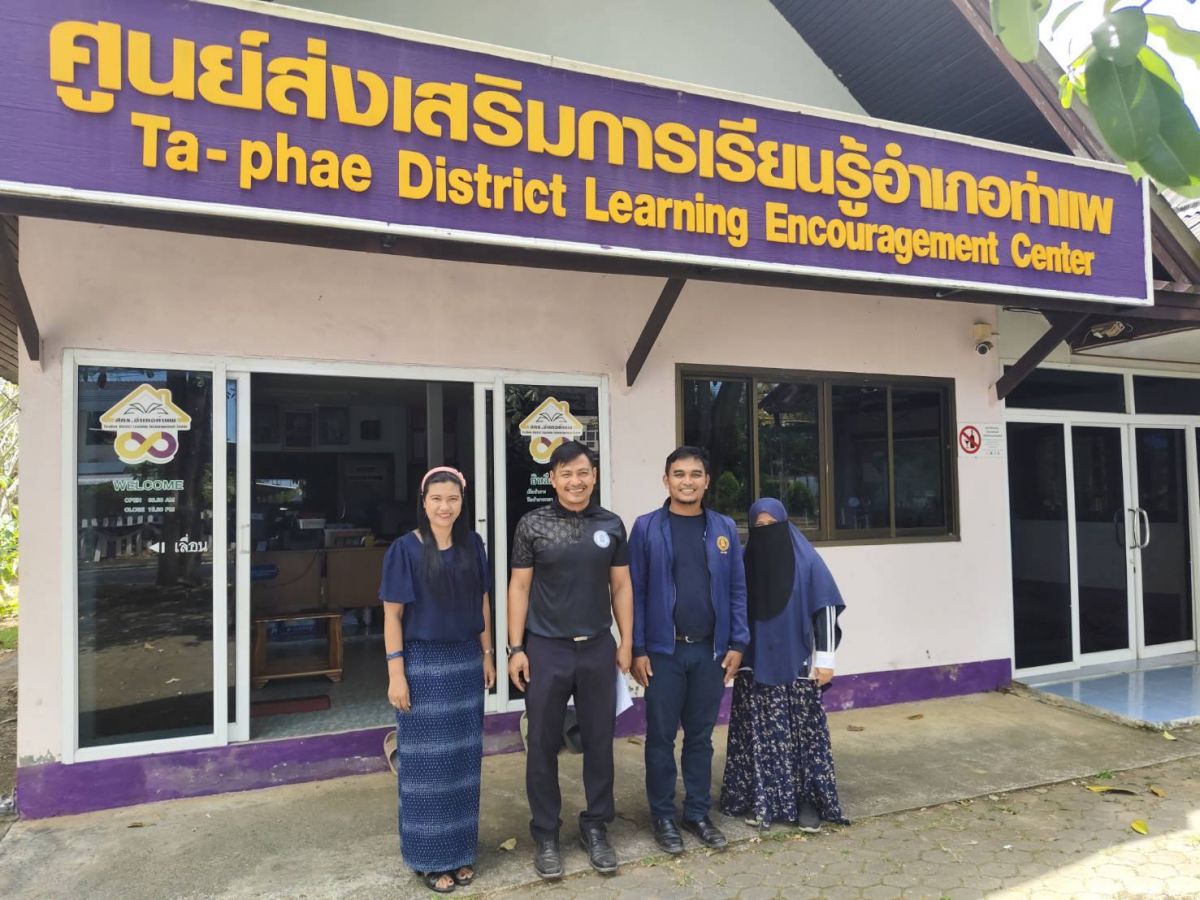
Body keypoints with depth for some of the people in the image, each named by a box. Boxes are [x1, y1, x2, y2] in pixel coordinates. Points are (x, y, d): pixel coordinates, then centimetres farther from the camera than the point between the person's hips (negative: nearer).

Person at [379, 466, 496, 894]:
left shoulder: (472, 545, 3)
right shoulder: (405, 549, -9)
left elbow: (482, 604, 9)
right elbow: (392, 614, -9)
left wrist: (487, 655, 9)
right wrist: (396, 673, -12)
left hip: (466, 663, 4)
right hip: (423, 665, -4)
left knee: (464, 758, 12)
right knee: (428, 761, 6)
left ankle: (461, 851, 27)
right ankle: (429, 856, 21)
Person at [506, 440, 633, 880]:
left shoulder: (611, 525, 4)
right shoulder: (532, 525, -3)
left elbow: (621, 586, 8)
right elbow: (519, 587, -2)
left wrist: (626, 642, 4)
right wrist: (516, 649, -6)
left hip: (598, 648, 2)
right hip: (546, 649, -2)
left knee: (599, 741, 11)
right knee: (543, 746, 7)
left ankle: (596, 828, 28)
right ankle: (546, 835, 23)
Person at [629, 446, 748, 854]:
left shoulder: (724, 528, 4)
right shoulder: (646, 528, -4)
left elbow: (737, 589, 6)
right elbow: (634, 591, -4)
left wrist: (737, 643, 1)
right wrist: (637, 649, -8)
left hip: (710, 650, 3)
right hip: (663, 650, -2)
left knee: (701, 736, 13)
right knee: (661, 737, 7)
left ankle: (698, 813, 27)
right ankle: (663, 816, 22)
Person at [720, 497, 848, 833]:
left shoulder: (807, 561, -4)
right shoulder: (745, 564, 3)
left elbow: (825, 610, -5)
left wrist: (825, 659, -8)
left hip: (797, 665, -2)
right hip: (756, 666, 2)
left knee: (803, 733, 3)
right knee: (760, 736, 5)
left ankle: (808, 801, 15)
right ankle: (761, 800, 17)